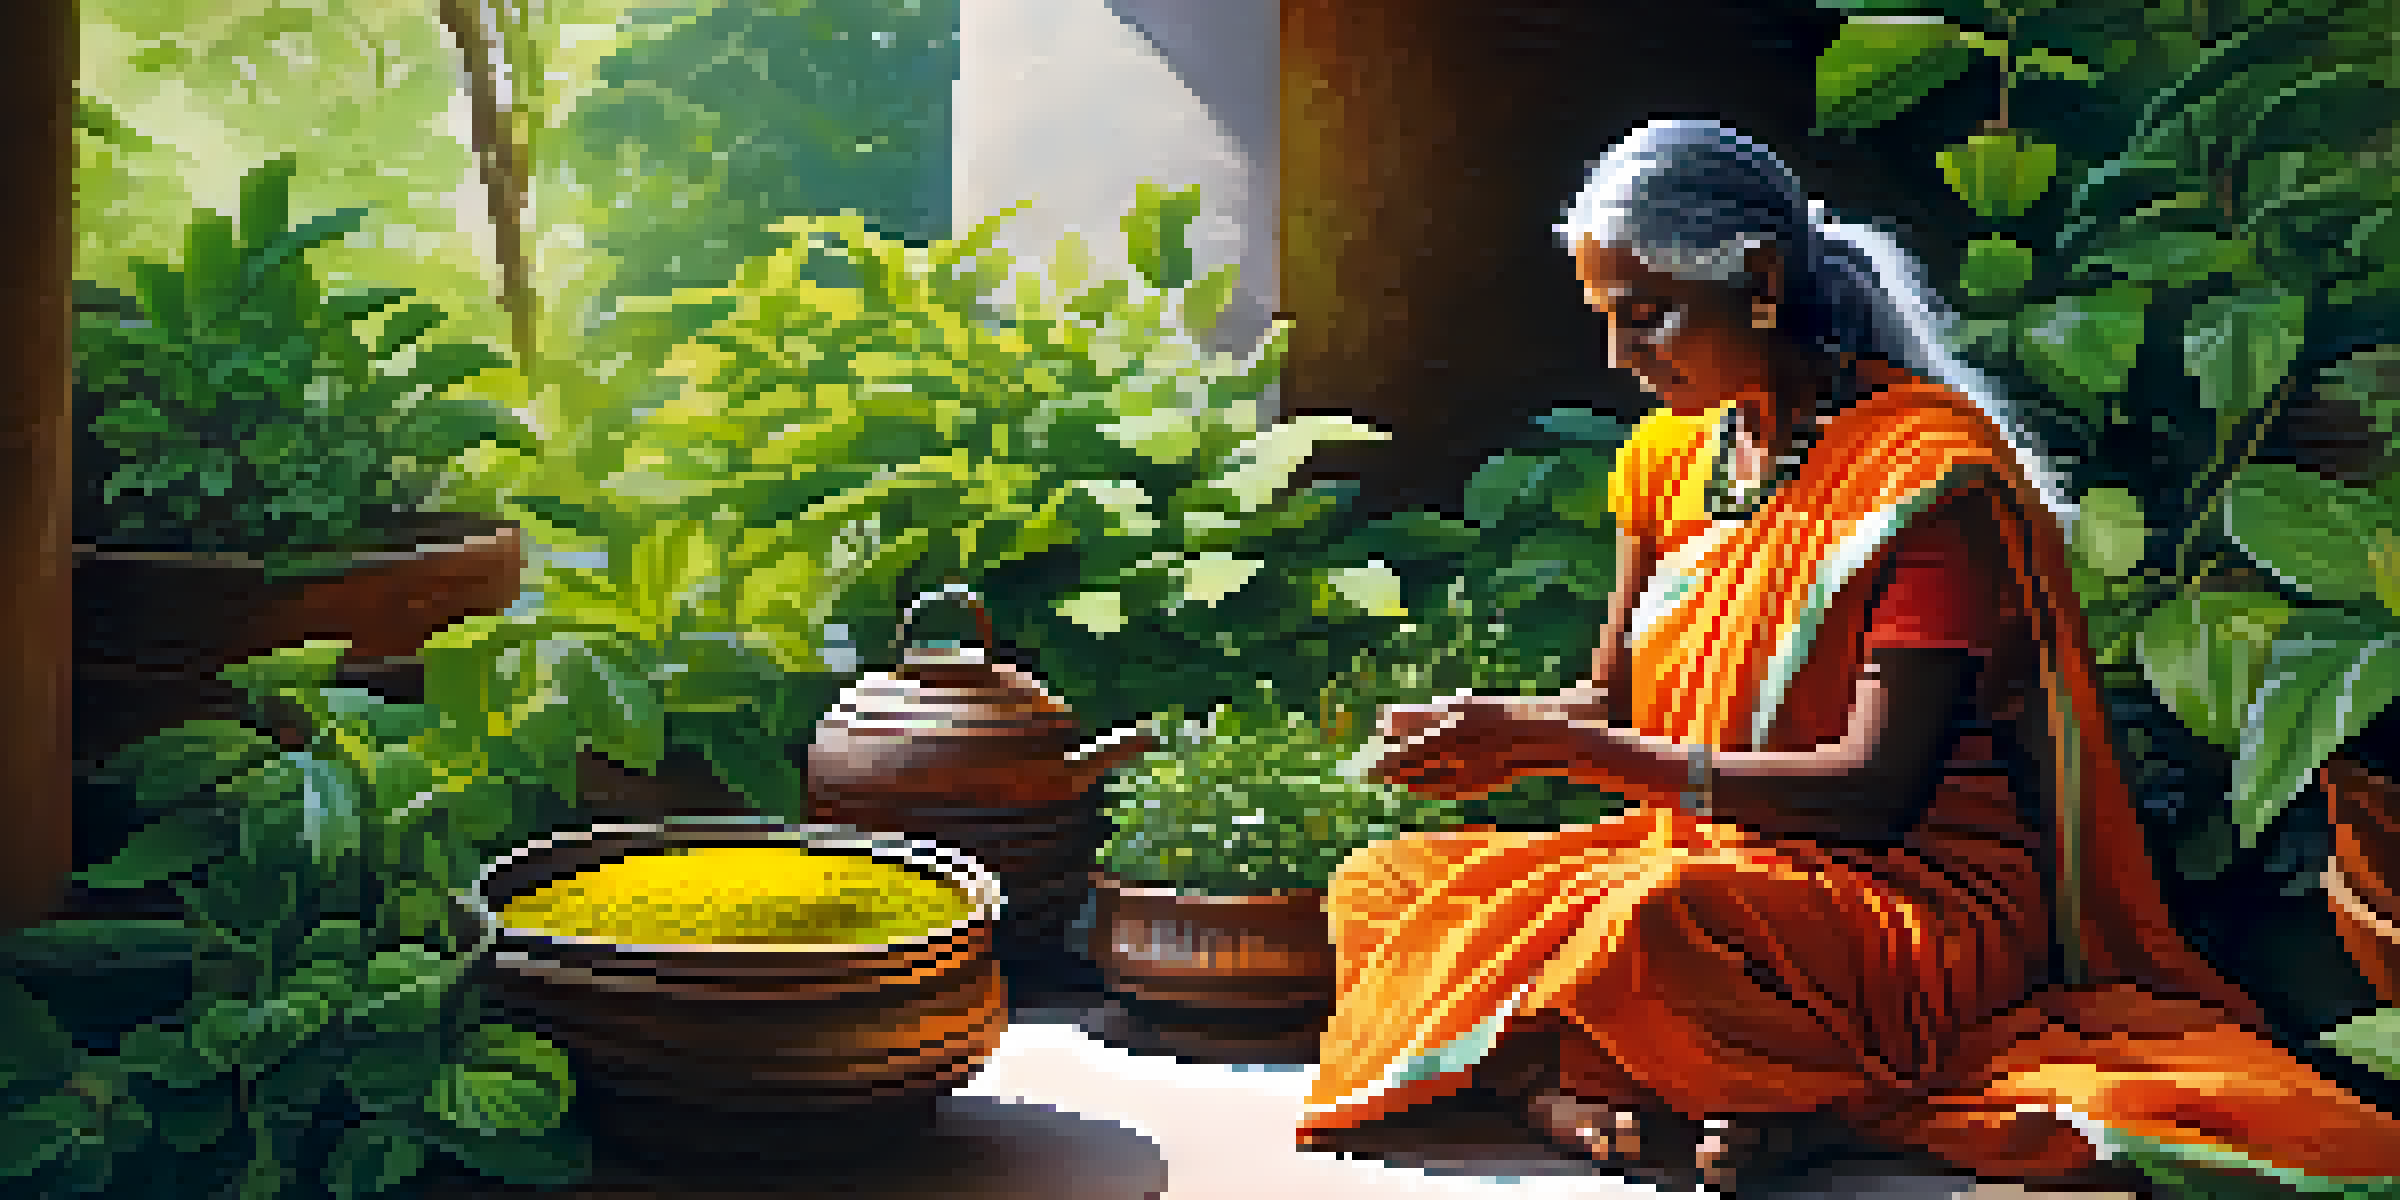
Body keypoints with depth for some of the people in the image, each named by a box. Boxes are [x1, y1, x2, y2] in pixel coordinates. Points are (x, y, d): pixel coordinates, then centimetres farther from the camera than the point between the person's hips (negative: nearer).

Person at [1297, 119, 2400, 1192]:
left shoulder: (1928, 465, -13)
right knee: (1381, 886, -6)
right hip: (1707, 856, 9)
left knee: (1667, 917, -40)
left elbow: (1876, 789, -20)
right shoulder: (1669, 454, 11)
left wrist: (1560, 746, -20)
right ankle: (1573, 1102, -26)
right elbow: (1612, 699, 20)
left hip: (1918, 887, -9)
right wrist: (1500, 735, -6)